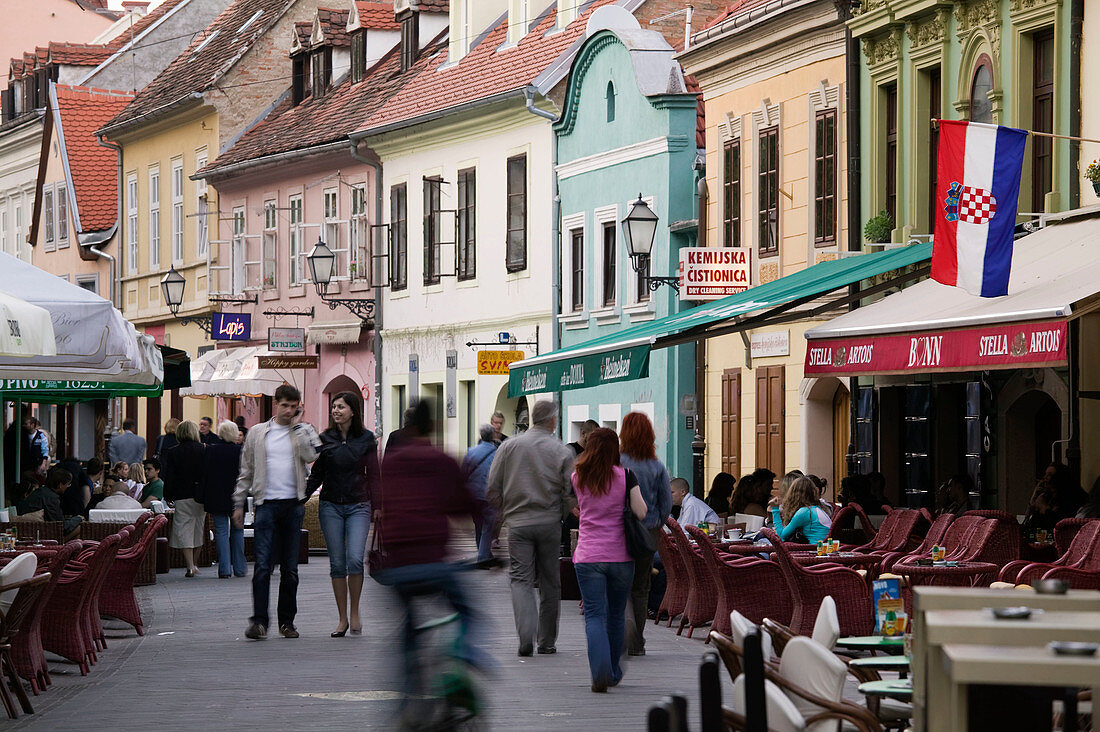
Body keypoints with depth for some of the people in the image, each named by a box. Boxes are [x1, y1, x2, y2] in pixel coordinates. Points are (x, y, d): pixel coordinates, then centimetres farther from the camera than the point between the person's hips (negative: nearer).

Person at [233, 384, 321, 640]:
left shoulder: (302, 432, 9)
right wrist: (239, 503, 9)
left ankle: (287, 621, 14)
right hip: (266, 504, -1)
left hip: (293, 504, 1)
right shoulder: (257, 433, 11)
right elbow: (246, 471, 14)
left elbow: (311, 455, -12)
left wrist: (299, 425, -4)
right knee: (263, 565, -11)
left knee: (290, 568, 6)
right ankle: (259, 620, -14)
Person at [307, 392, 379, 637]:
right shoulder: (325, 439, 5)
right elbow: (316, 475, 9)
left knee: (355, 559, -16)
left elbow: (373, 475, 4)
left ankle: (354, 613, 0)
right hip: (330, 506, 2)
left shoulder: (366, 439, 2)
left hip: (358, 506, -2)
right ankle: (342, 619, 9)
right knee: (337, 563, 1)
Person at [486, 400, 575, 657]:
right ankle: (547, 641, 17)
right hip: (549, 524, 0)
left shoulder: (509, 447, 3)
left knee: (520, 579, 0)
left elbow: (493, 489, 3)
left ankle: (526, 635, -21)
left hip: (518, 523, 0)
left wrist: (505, 514, 18)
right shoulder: (562, 451, -2)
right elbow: (571, 492, -5)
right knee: (550, 582, 11)